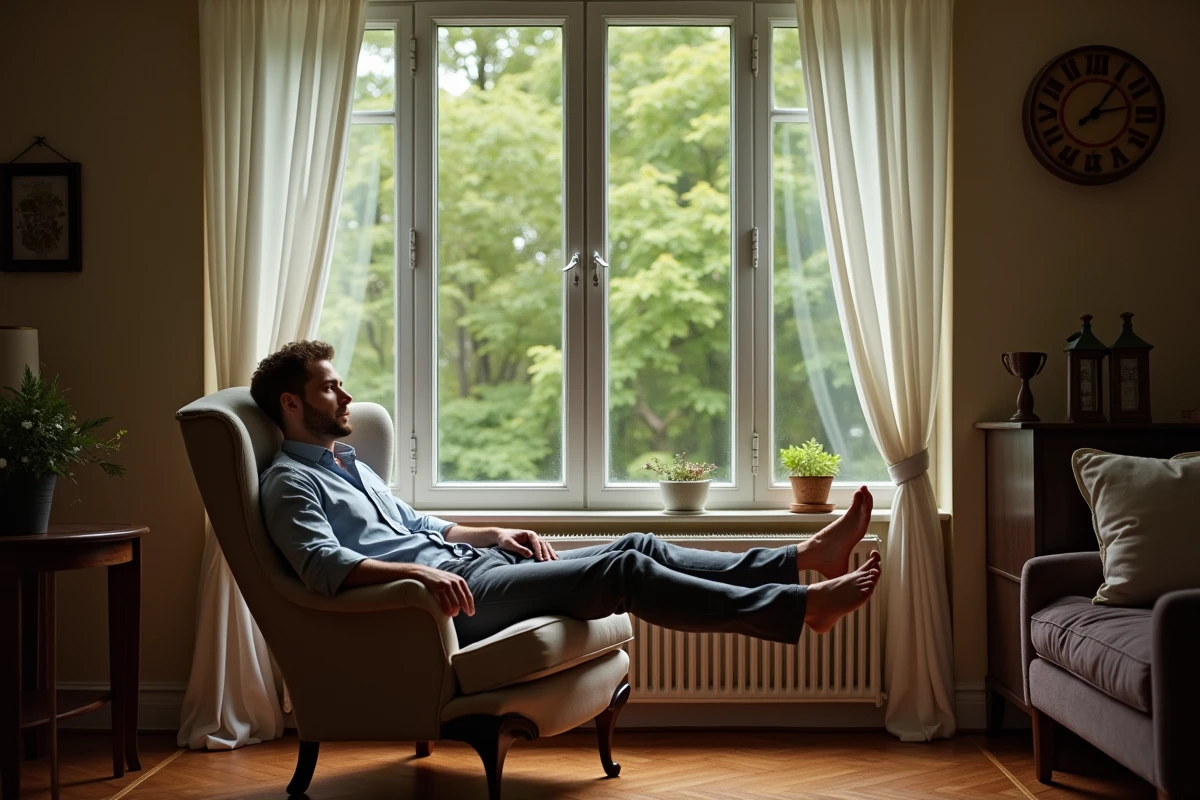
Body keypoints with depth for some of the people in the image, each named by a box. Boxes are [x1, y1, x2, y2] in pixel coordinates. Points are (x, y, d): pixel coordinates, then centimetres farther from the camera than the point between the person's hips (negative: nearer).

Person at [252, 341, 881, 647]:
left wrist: (496, 534, 18)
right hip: (456, 593, -10)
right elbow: (322, 564, -21)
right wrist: (419, 571, -35)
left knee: (639, 548, -2)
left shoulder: (350, 465, 26)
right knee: (624, 573, -20)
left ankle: (806, 557, -3)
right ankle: (804, 608, -20)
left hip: (468, 563, 10)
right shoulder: (289, 482, -4)